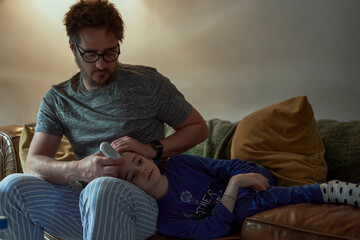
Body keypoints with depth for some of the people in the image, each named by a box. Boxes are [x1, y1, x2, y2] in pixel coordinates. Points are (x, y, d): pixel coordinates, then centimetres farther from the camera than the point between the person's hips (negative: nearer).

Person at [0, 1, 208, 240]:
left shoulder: (147, 82, 1)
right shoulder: (57, 100, 9)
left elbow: (199, 128, 7)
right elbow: (34, 164, -2)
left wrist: (152, 149, -11)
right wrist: (79, 169, -24)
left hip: (144, 204, -3)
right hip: (87, 206, 4)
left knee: (103, 188, -38)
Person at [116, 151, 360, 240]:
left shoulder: (179, 164, -9)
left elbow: (228, 166, -7)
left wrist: (247, 177, -28)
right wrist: (234, 185, -35)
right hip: (236, 216, -2)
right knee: (245, 208, -36)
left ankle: (330, 191, -31)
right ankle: (327, 193, -31)